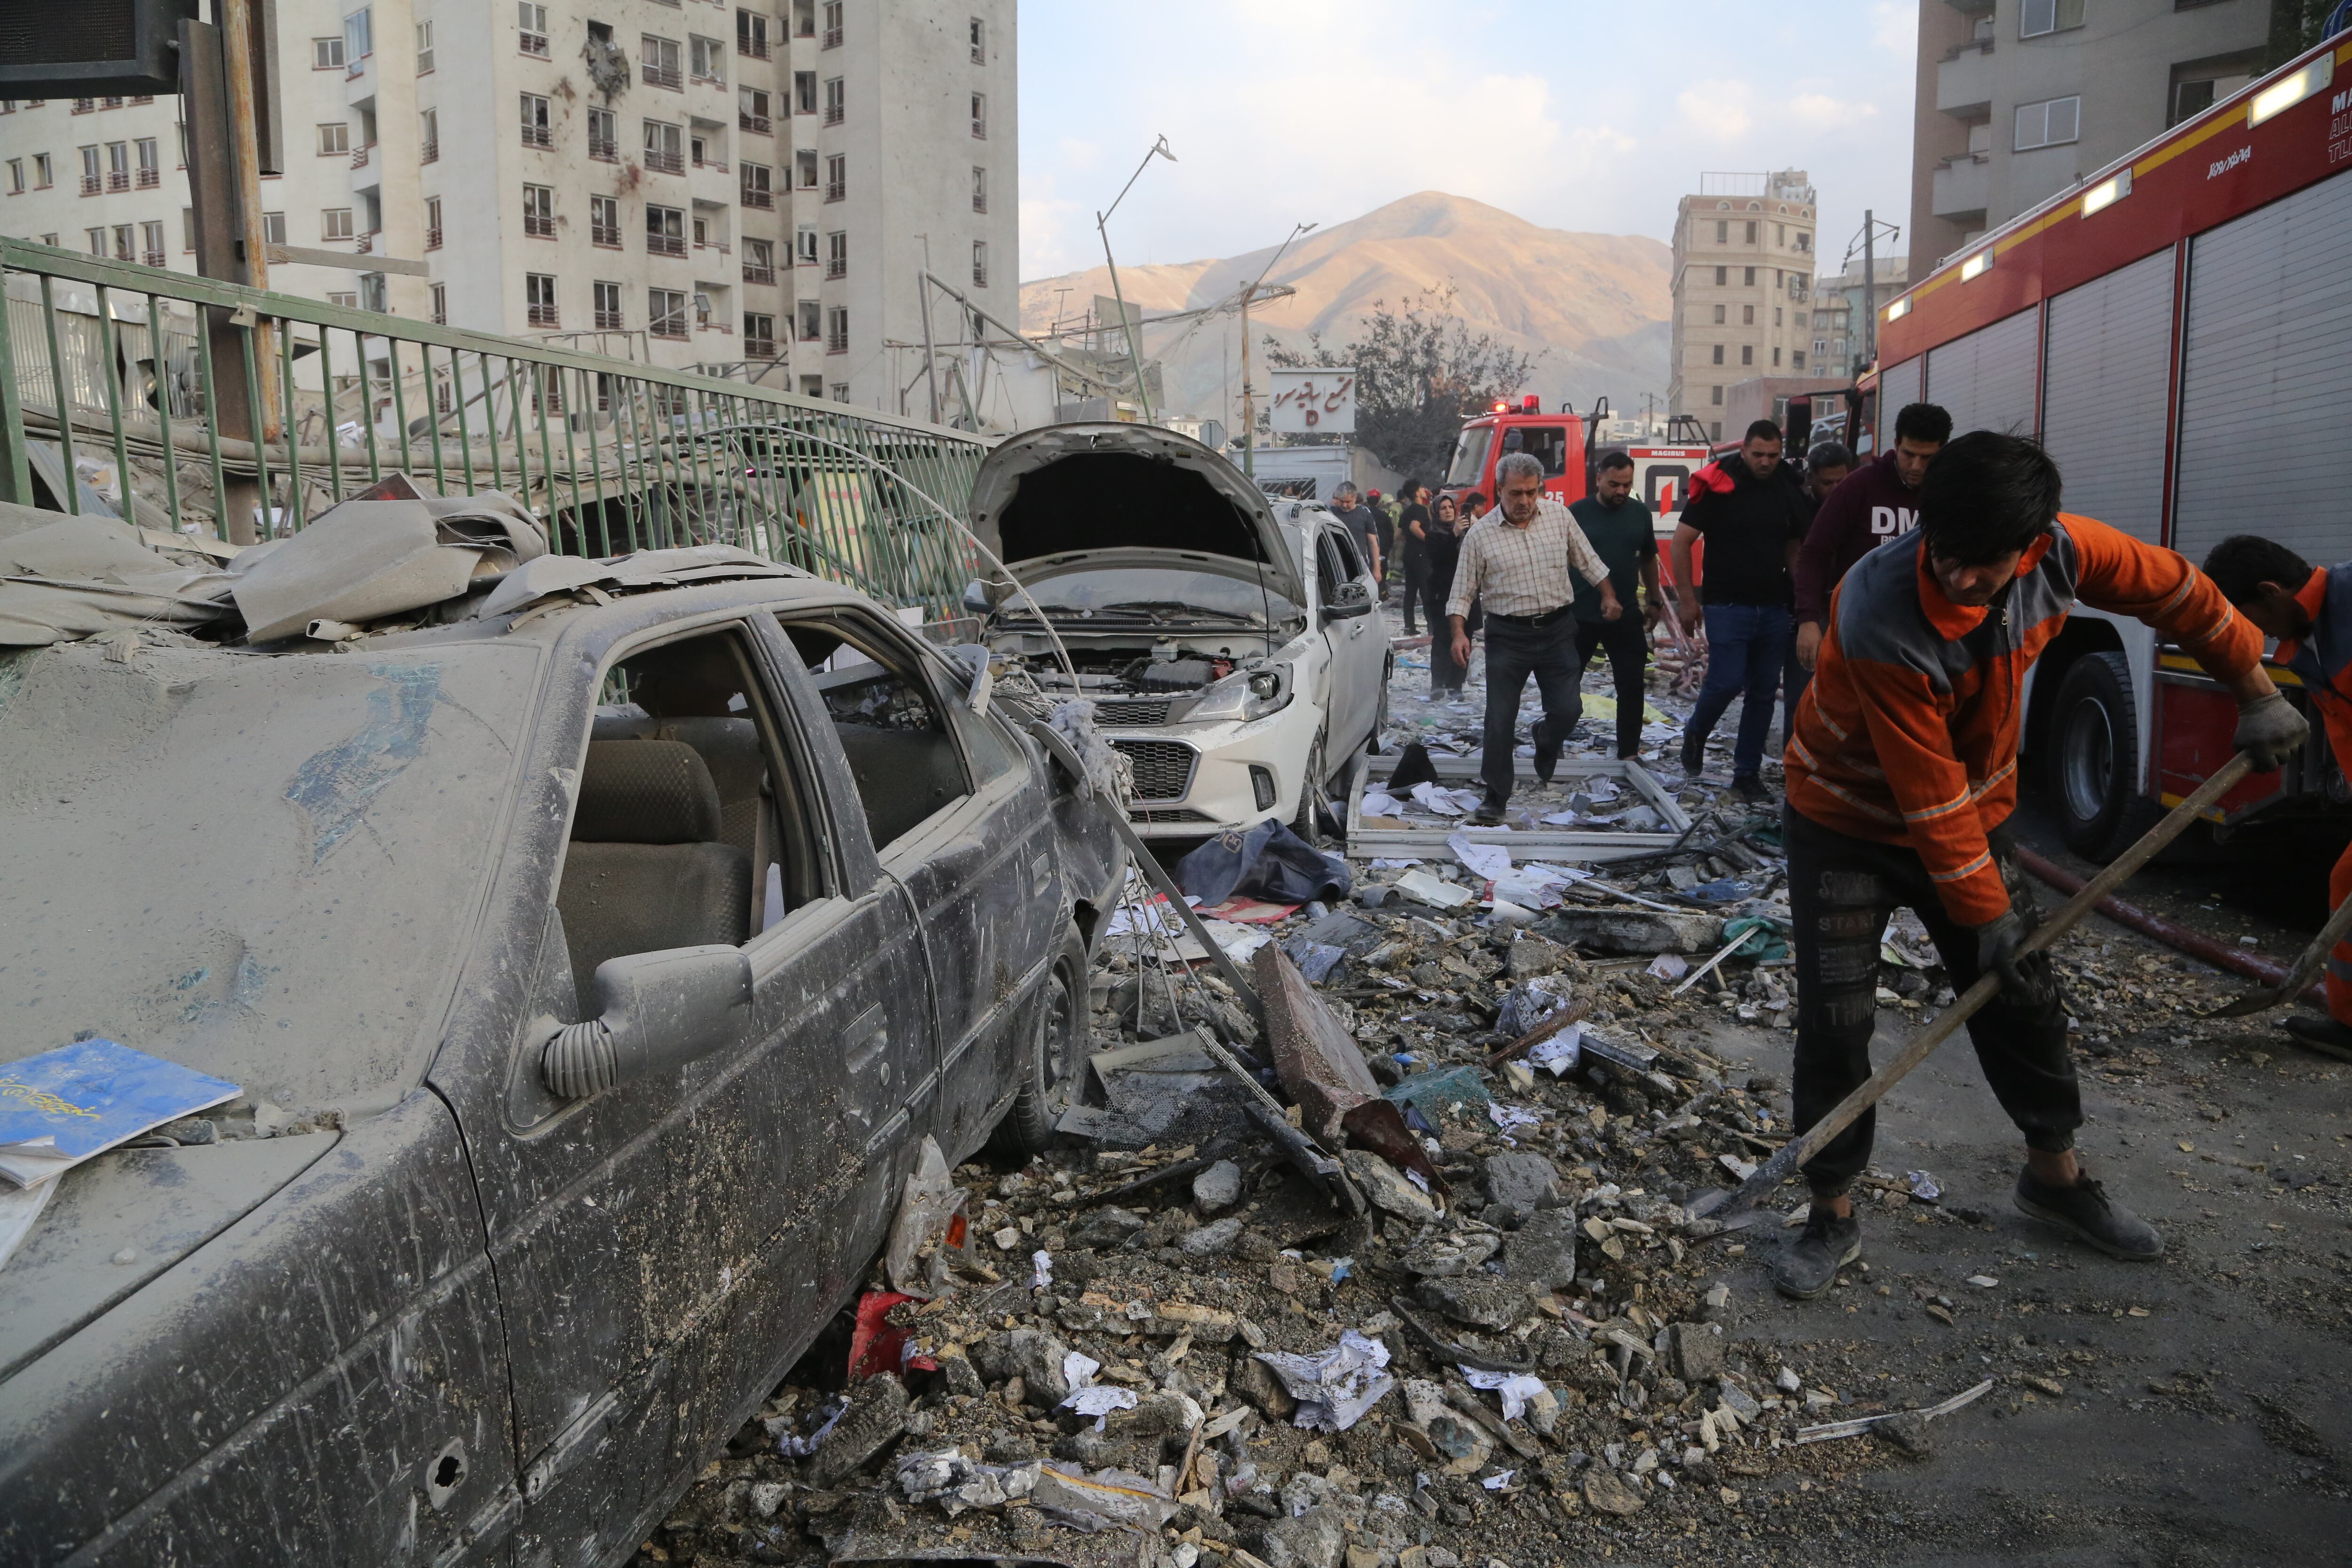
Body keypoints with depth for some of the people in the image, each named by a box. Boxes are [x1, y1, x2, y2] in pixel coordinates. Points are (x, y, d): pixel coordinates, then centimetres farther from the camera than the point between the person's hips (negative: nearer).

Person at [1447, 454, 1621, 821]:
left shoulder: (1559, 516, 1)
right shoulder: (1480, 535, -5)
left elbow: (1588, 561, 13)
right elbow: (1463, 591, -2)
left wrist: (1609, 596, 12)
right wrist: (1459, 633, -13)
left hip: (1557, 630, 2)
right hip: (1508, 635, -2)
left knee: (1566, 710, 0)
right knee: (1500, 719, -4)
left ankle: (1544, 743, 35)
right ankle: (1496, 796, 7)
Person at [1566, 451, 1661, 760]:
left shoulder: (1640, 513, 4)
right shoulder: (1577, 513, -6)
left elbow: (1649, 559, 16)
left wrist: (1653, 601, 17)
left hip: (1626, 617, 3)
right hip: (1580, 616, -3)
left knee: (1631, 688, 5)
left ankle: (1629, 752, 16)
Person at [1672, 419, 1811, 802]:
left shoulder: (1789, 491, 6)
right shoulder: (1719, 486, -7)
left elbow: (1795, 548, 16)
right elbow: (1681, 541, -6)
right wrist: (1688, 599, -8)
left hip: (1774, 608, 5)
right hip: (1728, 606, -4)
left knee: (1764, 692, 5)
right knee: (1726, 682, -12)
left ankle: (1748, 773, 15)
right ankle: (1696, 734, 19)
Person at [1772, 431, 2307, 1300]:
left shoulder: (2060, 551, -20)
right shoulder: (1878, 617, -35)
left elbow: (2175, 591, 2)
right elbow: (1928, 791, -28)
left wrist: (2256, 692, 9)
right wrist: (1984, 912, -19)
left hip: (1974, 811, 5)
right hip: (1849, 823, -5)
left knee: (2025, 998, 13)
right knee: (1837, 1018, -9)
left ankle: (2055, 1174, 35)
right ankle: (1832, 1215, 8)